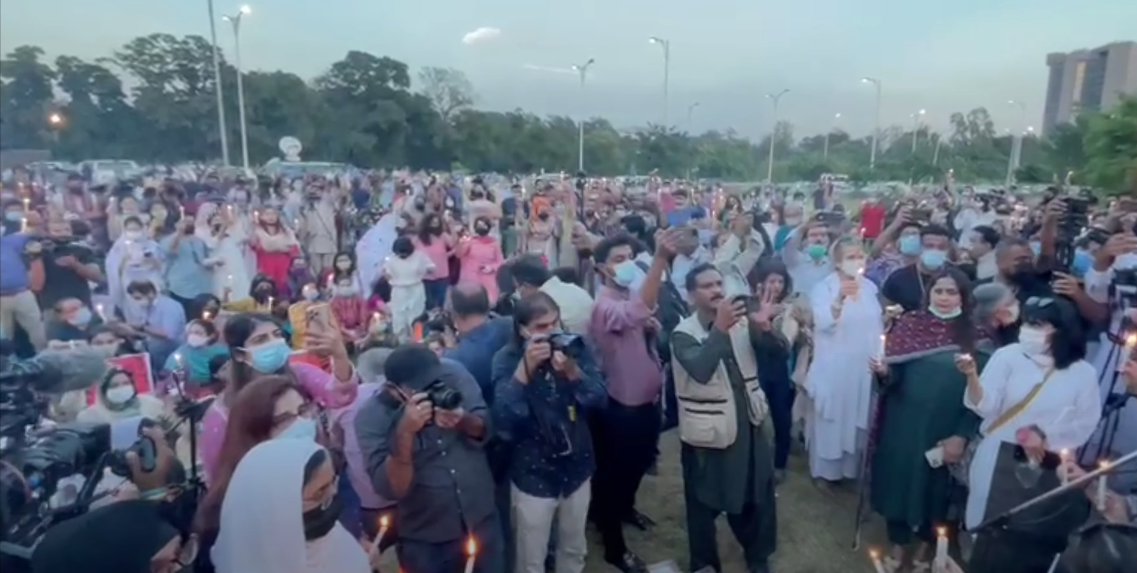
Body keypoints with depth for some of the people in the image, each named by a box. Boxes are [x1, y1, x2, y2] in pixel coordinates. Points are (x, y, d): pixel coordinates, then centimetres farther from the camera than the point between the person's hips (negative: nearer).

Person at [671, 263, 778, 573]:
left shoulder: (741, 321, -1)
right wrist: (720, 328, -44)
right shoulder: (683, 334, -15)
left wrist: (763, 326, -29)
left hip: (748, 424, 5)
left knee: (756, 495, 20)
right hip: (708, 432, -4)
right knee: (705, 502, 12)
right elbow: (701, 370, -32)